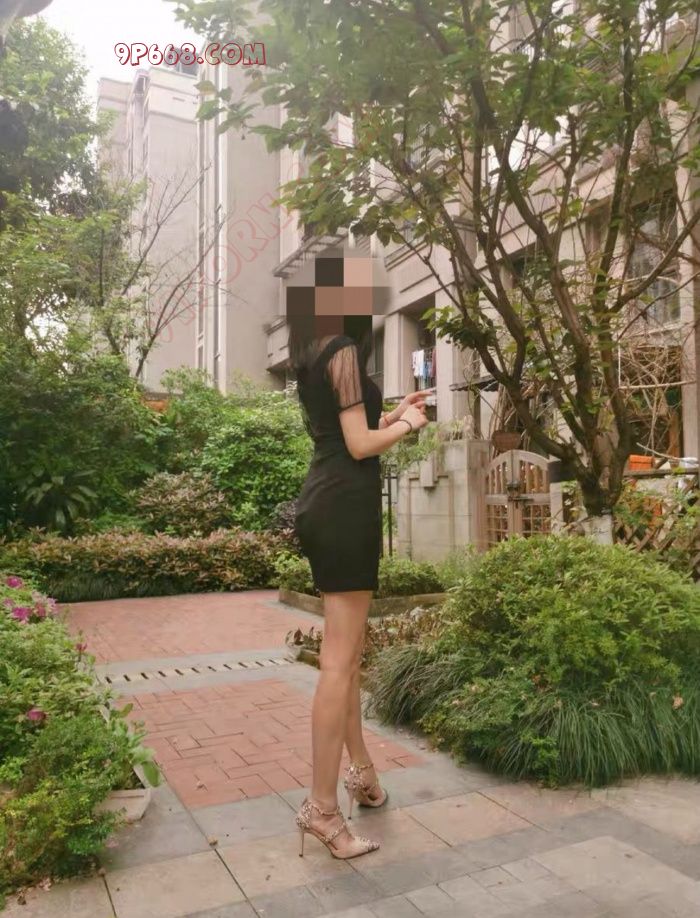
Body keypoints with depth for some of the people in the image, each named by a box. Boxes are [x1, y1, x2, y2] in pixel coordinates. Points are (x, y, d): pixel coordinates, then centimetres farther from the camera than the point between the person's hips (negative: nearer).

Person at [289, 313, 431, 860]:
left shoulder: (312, 359, 18)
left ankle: (361, 772, 30)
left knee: (348, 654, 17)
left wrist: (394, 412, 24)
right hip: (345, 507, -10)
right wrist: (407, 424, 4)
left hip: (323, 505, 10)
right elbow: (360, 445, -13)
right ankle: (322, 807, 2)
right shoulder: (345, 352, -9)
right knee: (338, 663, -6)